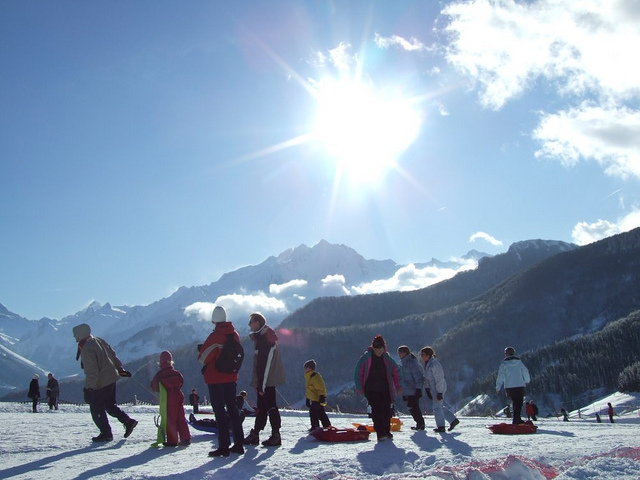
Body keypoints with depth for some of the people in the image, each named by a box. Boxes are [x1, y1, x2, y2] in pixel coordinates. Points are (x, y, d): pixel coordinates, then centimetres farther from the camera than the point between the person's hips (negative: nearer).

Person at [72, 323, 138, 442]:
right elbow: (113, 355, 14)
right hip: (112, 378, 9)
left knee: (96, 409, 6)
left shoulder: (87, 349, -20)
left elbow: (92, 371, -22)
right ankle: (128, 421, 15)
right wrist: (120, 369, 21)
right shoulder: (99, 341, 7)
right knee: (110, 405, 21)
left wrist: (89, 387, -17)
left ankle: (106, 433, 12)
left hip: (101, 383, -9)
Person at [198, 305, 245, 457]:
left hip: (216, 379, -6)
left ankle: (224, 446, -2)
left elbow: (204, 355, -16)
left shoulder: (215, 336, -18)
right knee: (232, 409, 13)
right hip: (231, 377, 7)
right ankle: (238, 444, 16)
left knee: (219, 411, -1)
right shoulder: (234, 334, 3)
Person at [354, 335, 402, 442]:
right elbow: (358, 373, 2)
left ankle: (386, 432, 20)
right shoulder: (366, 358, -3)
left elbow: (396, 372, 12)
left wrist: (398, 385, 3)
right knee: (377, 410, -14)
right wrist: (360, 387, 0)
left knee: (386, 410, 3)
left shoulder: (387, 359, 5)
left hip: (385, 390, 3)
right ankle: (380, 433, -14)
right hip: (371, 390, -3)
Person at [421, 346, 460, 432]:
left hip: (439, 388, -10)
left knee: (437, 407, -1)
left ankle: (441, 426, 11)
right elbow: (427, 378, 18)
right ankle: (453, 420, 26)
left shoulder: (434, 364, -23)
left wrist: (439, 392, -22)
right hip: (433, 388, 10)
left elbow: (439, 379, -23)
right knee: (440, 406, 16)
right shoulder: (427, 364, 7)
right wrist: (428, 388, 17)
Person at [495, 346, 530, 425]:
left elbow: (501, 376, -6)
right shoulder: (519, 362, 5)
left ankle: (517, 420, 15)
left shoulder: (504, 363, -1)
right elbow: (525, 372, 13)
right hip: (520, 386, 0)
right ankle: (516, 421, -7)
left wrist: (498, 387, -2)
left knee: (515, 403, 14)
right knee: (519, 403, 2)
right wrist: (527, 380, 33)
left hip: (509, 387, 0)